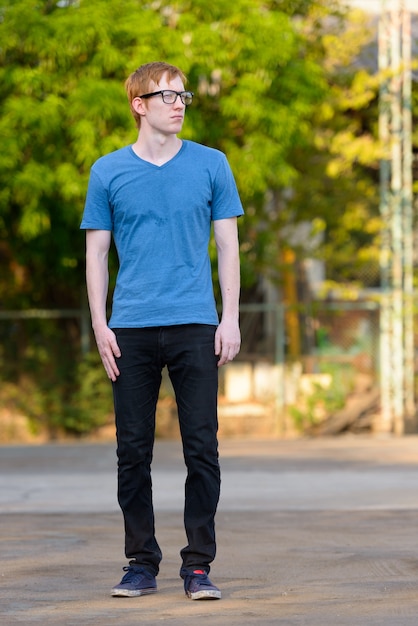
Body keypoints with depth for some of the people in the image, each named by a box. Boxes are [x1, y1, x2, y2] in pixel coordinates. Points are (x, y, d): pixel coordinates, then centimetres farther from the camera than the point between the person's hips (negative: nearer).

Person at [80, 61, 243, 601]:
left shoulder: (210, 165, 7)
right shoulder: (109, 172, 7)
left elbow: (228, 246, 8)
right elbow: (96, 253, 9)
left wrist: (230, 319, 0)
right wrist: (100, 324, -1)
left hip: (195, 326, 0)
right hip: (131, 331, 1)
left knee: (202, 449, -4)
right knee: (133, 451, 4)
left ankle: (198, 566, 3)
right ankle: (141, 563, 14)